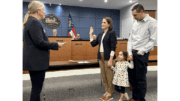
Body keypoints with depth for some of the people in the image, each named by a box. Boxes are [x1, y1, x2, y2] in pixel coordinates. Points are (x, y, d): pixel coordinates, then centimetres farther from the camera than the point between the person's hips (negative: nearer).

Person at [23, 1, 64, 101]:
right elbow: (39, 42, -21)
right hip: (36, 61, -10)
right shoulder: (34, 22, -15)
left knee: (36, 87, 19)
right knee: (37, 88, 1)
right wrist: (56, 45, -11)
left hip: (35, 61, 10)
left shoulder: (31, 21, 15)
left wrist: (53, 44, 15)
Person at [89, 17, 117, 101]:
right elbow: (93, 44, 13)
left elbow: (113, 47, -13)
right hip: (101, 57, 7)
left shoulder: (112, 33, -7)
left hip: (108, 58, -7)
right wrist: (91, 34, 11)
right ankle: (106, 92, 26)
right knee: (103, 76, 13)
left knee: (109, 76, 1)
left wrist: (111, 59, -18)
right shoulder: (100, 34, 13)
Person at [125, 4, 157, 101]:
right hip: (132, 53, 7)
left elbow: (153, 41, -11)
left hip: (141, 54, -6)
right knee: (132, 77, 13)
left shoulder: (152, 22, -7)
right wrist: (130, 52, 2)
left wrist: (140, 52, -13)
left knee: (140, 79, 3)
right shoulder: (135, 23, 12)